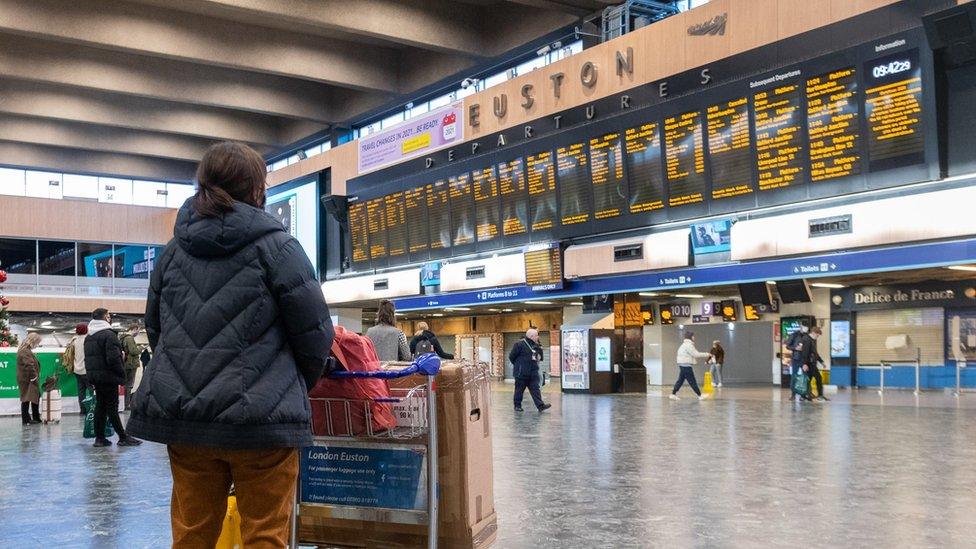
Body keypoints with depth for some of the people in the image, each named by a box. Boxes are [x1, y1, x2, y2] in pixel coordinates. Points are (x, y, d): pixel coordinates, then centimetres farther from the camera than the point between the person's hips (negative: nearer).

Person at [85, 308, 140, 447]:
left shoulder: (88, 337, 15)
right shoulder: (109, 334, -14)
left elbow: (87, 358, 16)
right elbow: (114, 358, -21)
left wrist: (91, 374, 16)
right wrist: (122, 375, -11)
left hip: (94, 376, 8)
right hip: (107, 376, -8)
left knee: (100, 406, 11)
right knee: (112, 407, -4)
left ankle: (99, 438, 12)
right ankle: (123, 438, 1)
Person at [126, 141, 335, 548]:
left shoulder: (173, 251, 10)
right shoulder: (276, 246, -7)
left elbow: (154, 327, 18)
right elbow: (315, 331, -5)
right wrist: (299, 385, 14)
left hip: (181, 414, 5)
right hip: (262, 419, -5)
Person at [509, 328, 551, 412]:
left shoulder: (536, 345, 11)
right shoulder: (520, 344, -12)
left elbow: (540, 358, 19)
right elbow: (512, 356, -9)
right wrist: (518, 365, 0)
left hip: (533, 373, 6)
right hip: (522, 373, -6)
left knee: (535, 389, -1)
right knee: (519, 389, 5)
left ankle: (540, 405, -7)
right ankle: (517, 406, 17)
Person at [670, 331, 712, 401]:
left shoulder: (685, 344, 18)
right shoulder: (688, 345, -15)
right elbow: (696, 354, -18)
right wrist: (706, 355, -11)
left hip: (683, 365, 10)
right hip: (686, 365, -10)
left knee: (680, 380, 11)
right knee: (692, 382, -4)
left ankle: (673, 394, 10)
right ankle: (700, 396, 1)